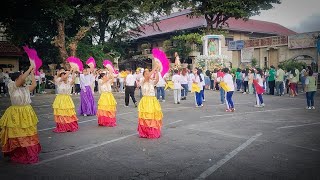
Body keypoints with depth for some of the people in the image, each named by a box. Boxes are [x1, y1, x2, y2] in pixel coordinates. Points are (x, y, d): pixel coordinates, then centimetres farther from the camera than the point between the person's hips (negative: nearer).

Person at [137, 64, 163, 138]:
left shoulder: (152, 82, 9)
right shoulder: (142, 81, 0)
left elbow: (157, 79, -12)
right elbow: (148, 76, -17)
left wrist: (156, 71, -16)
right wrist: (154, 69, -17)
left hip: (153, 101, 3)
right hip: (145, 101, -3)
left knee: (154, 116, 2)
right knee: (145, 117, -5)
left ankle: (154, 133, 13)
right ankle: (145, 133, 6)